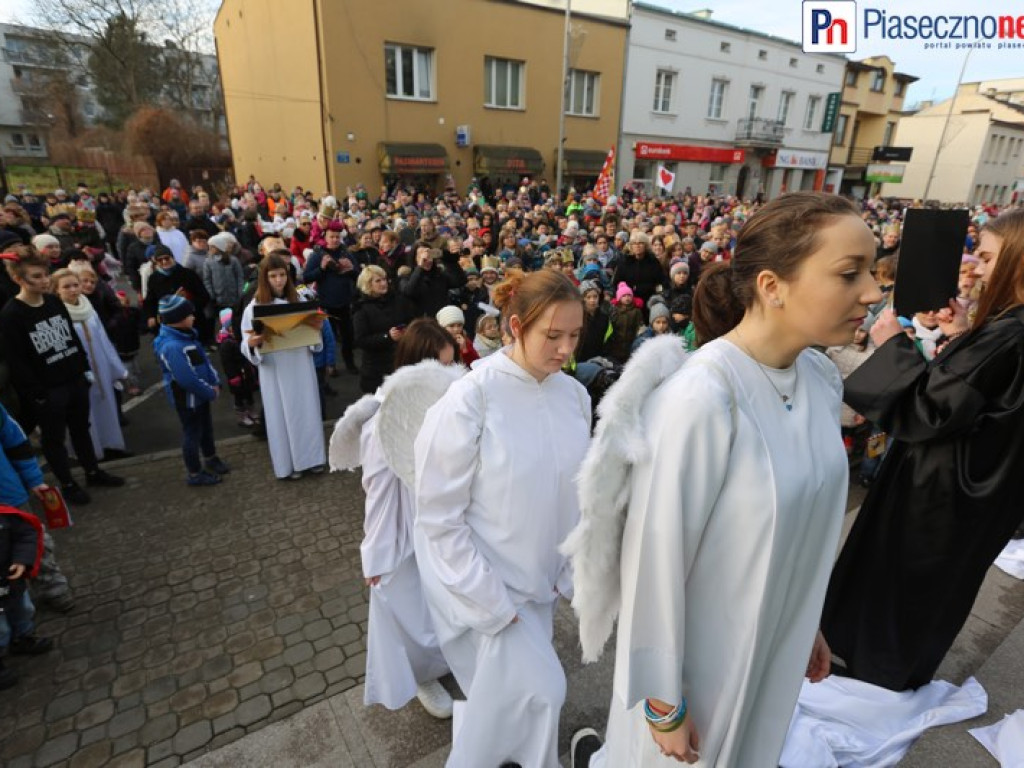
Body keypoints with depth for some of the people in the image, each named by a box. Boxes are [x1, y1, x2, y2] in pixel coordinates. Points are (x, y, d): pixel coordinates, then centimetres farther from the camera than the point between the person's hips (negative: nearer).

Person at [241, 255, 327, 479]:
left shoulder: (298, 301, 4)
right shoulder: (255, 307, -6)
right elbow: (247, 346, -5)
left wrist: (316, 328, -13)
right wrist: (252, 343, -28)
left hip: (301, 366, 3)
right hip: (275, 370, -3)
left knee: (307, 411, 11)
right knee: (282, 415, 7)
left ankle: (310, 457, 26)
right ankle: (288, 464, 20)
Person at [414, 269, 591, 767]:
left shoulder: (574, 394, -7)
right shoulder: (470, 399, -23)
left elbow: (575, 491, 4)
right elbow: (439, 517, -17)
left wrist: (568, 570, 4)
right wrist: (489, 602, -14)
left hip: (540, 578, 5)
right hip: (483, 578, -5)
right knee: (540, 689, -1)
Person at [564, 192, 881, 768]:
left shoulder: (820, 379, -7)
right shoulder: (700, 397, -31)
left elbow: (810, 520, 5)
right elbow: (657, 558, -24)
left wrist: (808, 621, 15)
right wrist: (663, 704, -13)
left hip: (776, 636, 6)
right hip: (698, 646, -6)